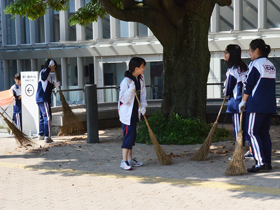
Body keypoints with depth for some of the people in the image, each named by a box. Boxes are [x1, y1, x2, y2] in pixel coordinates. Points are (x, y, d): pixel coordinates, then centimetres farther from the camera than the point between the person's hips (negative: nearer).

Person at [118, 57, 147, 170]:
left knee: (132, 135, 13)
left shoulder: (141, 79, 4)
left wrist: (143, 106, -6)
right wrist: (131, 89, -34)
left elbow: (142, 94, 9)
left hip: (135, 111, 8)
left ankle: (130, 159, 21)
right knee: (129, 135, -11)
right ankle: (124, 161, -8)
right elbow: (123, 99, -19)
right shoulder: (126, 81, -20)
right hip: (126, 112, -8)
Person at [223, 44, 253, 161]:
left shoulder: (232, 70, -15)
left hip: (237, 102, -8)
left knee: (238, 128, -2)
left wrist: (226, 93, 12)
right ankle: (251, 151, 18)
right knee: (247, 127, 13)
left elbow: (228, 90, -11)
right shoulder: (244, 67, 10)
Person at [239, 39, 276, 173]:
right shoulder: (271, 65, 14)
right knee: (264, 133, 12)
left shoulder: (256, 64, -10)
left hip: (256, 105, -8)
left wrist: (243, 101, -1)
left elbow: (249, 86, -9)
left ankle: (260, 163, -13)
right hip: (270, 105, 8)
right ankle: (267, 163, 11)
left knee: (252, 133, -4)